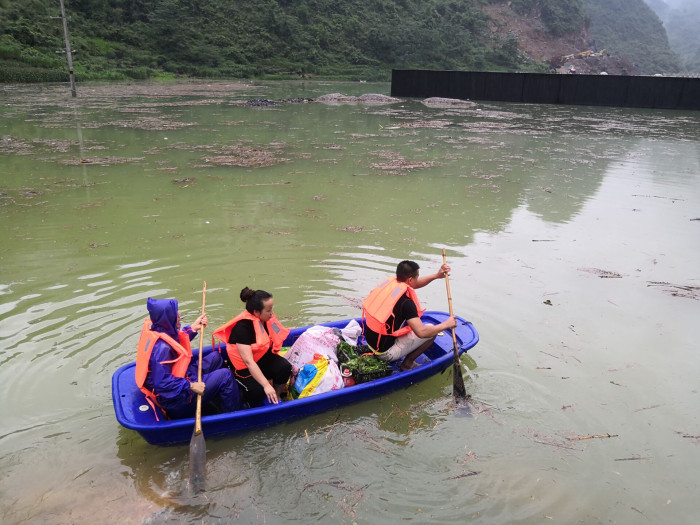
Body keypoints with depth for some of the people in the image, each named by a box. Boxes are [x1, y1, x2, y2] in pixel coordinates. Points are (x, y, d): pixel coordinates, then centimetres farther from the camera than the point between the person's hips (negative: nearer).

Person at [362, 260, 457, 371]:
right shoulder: (406, 302, -24)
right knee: (432, 331, 0)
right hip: (385, 352, -8)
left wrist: (436, 275, 6)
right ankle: (407, 363, 7)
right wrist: (446, 324, -13)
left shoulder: (389, 282, -1)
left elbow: (414, 284, 16)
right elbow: (421, 332, -28)